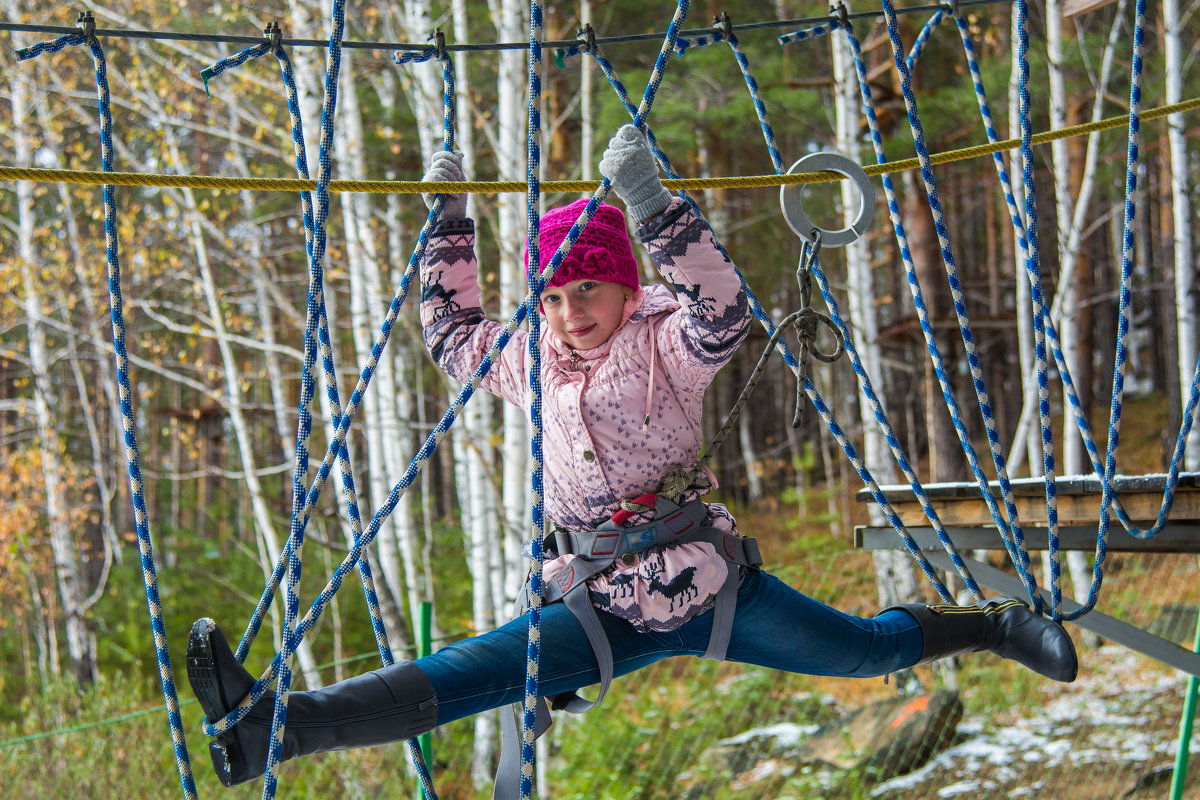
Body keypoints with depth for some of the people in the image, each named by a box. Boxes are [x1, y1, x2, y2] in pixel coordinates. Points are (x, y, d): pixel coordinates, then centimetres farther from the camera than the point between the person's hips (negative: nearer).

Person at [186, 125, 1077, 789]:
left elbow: (723, 312, -31)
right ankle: (277, 724, -30)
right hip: (607, 610, 4)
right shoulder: (533, 362, 9)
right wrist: (450, 221, 17)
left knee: (866, 647, 6)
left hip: (708, 588, -3)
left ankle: (998, 624, 33)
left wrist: (652, 204, -38)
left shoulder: (665, 346, -9)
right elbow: (452, 333, 25)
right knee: (460, 676, -14)